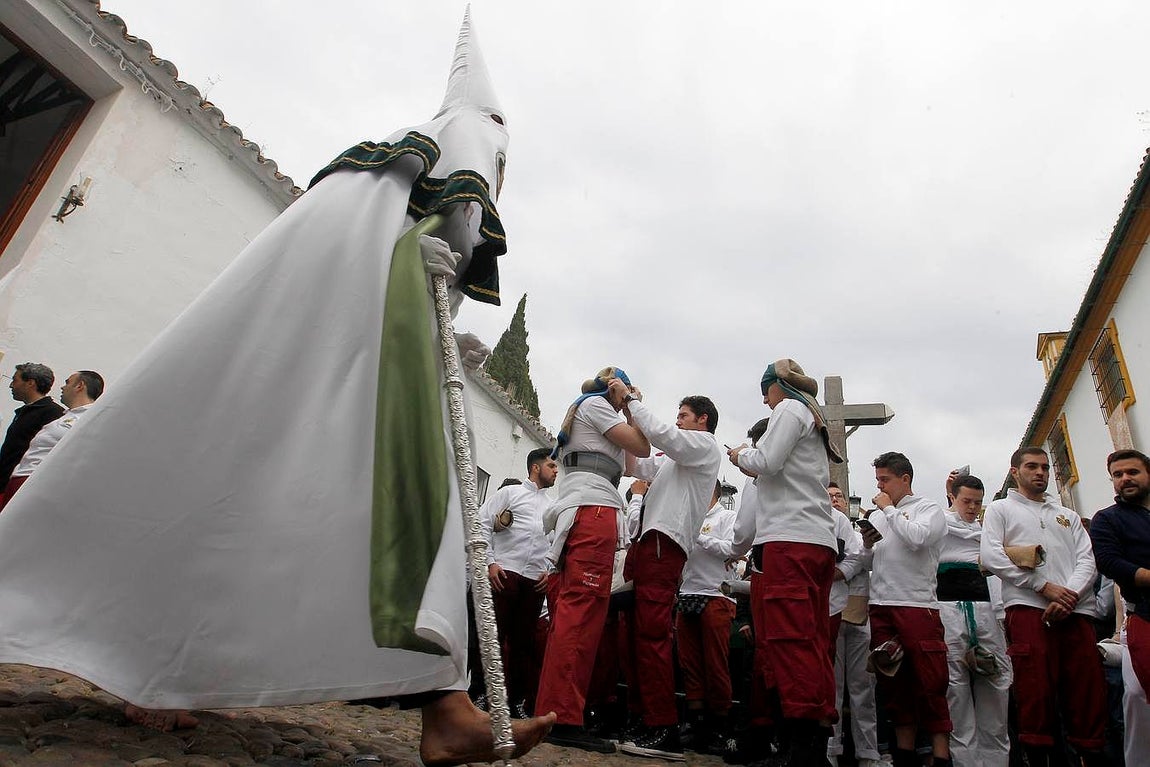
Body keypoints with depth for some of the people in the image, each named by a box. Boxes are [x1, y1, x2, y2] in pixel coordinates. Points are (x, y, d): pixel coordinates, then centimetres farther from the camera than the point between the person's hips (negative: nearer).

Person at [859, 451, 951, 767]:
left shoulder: (929, 509, 4)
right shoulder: (877, 515, 17)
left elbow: (916, 539, -17)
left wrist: (889, 509, -6)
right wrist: (867, 546, 0)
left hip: (918, 606, -5)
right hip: (881, 608, 5)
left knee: (930, 685, -5)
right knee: (894, 685, 8)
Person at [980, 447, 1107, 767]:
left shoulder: (1068, 516, 27)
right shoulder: (1000, 509, 14)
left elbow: (1087, 561, 12)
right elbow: (990, 556, -2)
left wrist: (1068, 595, -8)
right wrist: (1044, 587, -9)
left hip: (1076, 612, 4)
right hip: (1028, 610, -4)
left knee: (1089, 698, 1)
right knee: (1035, 697, -5)